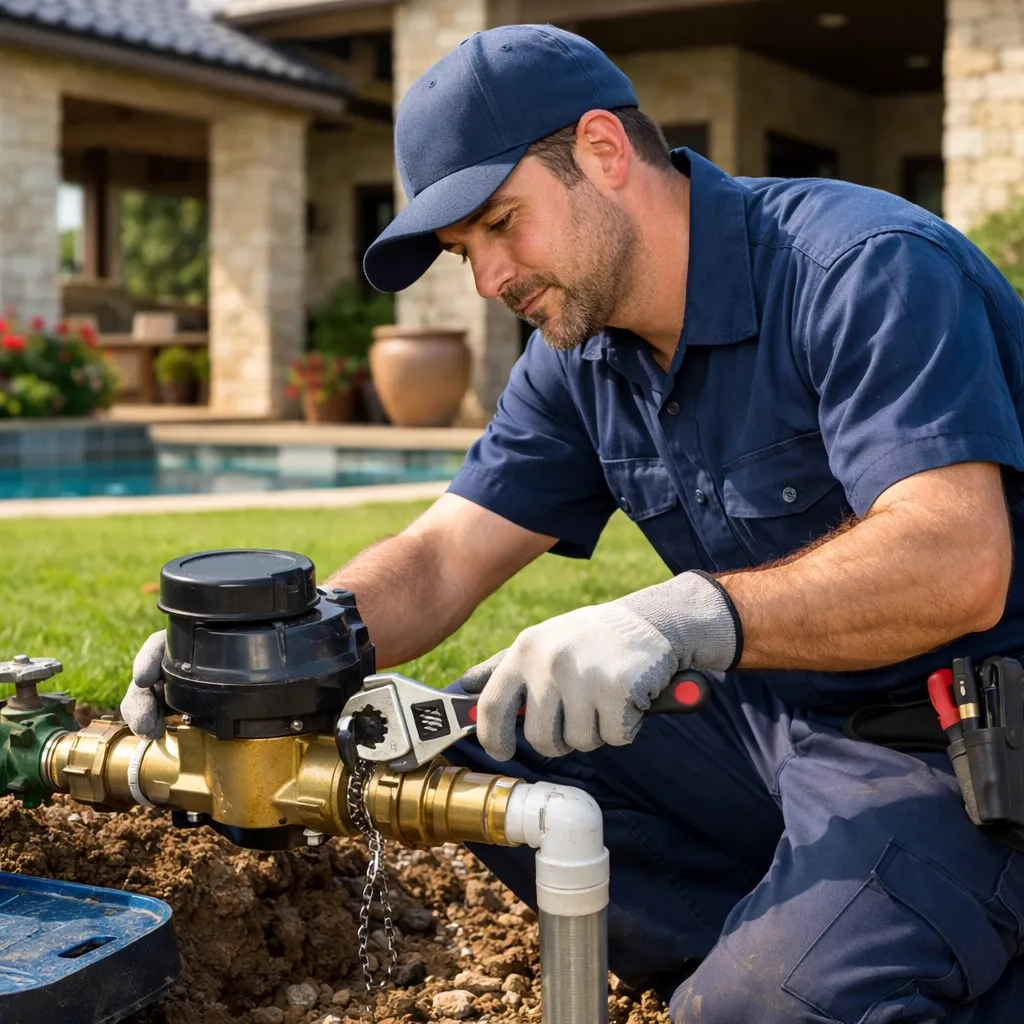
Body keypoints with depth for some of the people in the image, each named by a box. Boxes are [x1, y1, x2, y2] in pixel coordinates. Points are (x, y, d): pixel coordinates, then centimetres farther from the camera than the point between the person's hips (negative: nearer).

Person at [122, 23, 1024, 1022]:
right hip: (775, 716, 8)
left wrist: (687, 616, -46)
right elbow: (439, 561, 1)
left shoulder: (870, 270, -20)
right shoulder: (581, 361, 4)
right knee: (474, 748, -2)